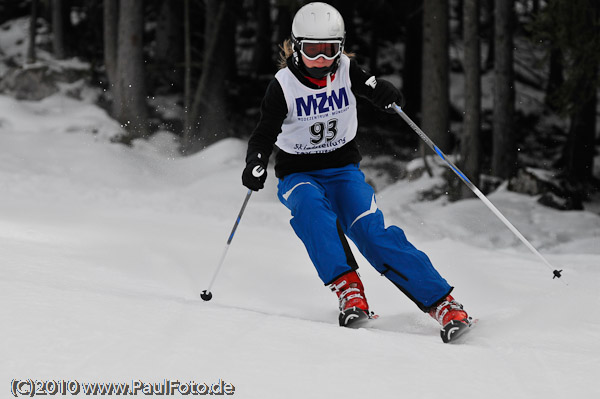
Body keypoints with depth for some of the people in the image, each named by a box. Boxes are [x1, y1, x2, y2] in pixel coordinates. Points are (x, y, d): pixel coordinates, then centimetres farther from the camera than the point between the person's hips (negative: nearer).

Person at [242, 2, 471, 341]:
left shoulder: (346, 71, -3)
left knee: (370, 231, -24)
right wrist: (255, 164, -34)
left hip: (344, 170, 1)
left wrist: (384, 92, -41)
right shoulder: (284, 84, -8)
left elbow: (370, 86, -16)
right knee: (312, 206, -37)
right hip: (298, 176, -1)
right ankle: (347, 288, -42)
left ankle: (442, 303, -26)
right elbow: (265, 135, -14)